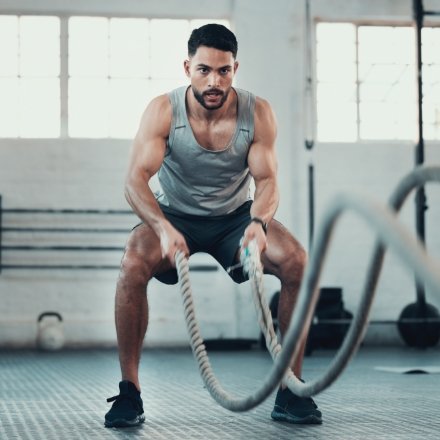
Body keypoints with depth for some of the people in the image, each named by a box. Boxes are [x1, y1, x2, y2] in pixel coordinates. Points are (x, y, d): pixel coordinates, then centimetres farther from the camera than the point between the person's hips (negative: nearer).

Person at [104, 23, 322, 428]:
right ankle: (129, 389, -19)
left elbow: (267, 179, -19)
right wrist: (163, 228, -46)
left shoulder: (258, 113, -16)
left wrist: (259, 222, -42)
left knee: (298, 263, -24)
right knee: (132, 265, -32)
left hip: (236, 216, 1)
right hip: (175, 214, -1)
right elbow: (135, 179, -27)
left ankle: (290, 388, -12)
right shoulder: (163, 112, -20)